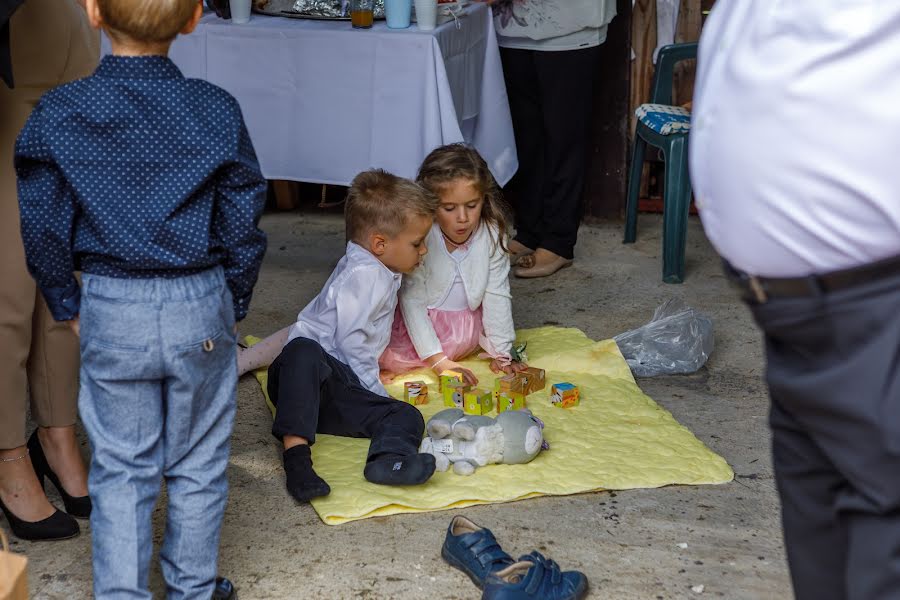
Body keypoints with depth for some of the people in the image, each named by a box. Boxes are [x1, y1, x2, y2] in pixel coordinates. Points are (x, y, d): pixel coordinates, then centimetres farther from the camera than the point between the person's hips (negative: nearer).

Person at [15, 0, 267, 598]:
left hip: (109, 311, 0)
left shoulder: (58, 113, -10)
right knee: (198, 465, 16)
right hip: (199, 308, 0)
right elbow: (242, 228, -4)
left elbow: (43, 229, -4)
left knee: (121, 468, 14)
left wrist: (70, 307, 12)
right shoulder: (216, 111, -11)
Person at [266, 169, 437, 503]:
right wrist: (375, 391, -10)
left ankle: (389, 459, -47)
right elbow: (351, 342, -17)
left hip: (338, 391, 9)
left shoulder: (381, 274, 21)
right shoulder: (365, 275, -10)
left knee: (408, 416, -12)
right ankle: (295, 454, -51)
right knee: (304, 351, -43)